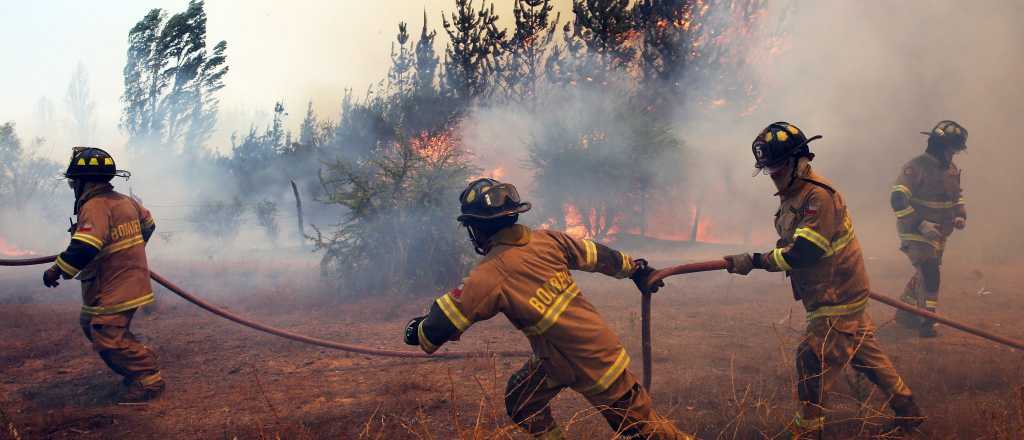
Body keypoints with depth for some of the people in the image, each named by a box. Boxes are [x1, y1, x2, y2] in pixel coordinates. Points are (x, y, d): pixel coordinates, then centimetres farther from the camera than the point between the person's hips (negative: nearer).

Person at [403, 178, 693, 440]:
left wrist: (417, 330, 5)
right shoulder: (547, 239, -4)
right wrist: (635, 268, 29)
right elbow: (597, 255, 11)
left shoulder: (490, 275, -23)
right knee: (520, 400, 16)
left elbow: (439, 326, -18)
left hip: (591, 364, -7)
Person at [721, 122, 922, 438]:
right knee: (865, 353, 18)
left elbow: (804, 253, -30)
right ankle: (906, 411, 30)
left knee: (812, 358, -5)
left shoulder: (819, 196, -24)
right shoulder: (793, 193, 7)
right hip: (843, 293, 10)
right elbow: (791, 243, 19)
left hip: (838, 298, -10)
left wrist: (755, 261, -28)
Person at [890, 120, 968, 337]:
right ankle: (927, 322, -7)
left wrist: (960, 215, 2)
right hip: (915, 233, -8)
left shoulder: (952, 169, 7)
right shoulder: (916, 167, -19)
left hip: (938, 234, 9)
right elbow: (898, 199, -24)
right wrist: (920, 224, -28)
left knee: (923, 274, 18)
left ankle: (905, 313, 35)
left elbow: (957, 196, 23)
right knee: (929, 273, -16)